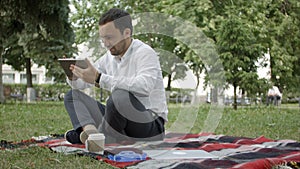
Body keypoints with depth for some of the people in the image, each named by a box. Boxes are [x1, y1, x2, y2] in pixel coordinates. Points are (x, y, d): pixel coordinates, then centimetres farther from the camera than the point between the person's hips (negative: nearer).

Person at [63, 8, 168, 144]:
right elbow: (81, 84, 15)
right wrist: (73, 77, -11)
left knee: (120, 96, -37)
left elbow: (144, 86, -35)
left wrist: (99, 79, -37)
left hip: (151, 126, -8)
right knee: (72, 95, 2)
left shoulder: (145, 53, -14)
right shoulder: (110, 56, 10)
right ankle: (91, 130, -27)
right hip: (121, 120, 8)